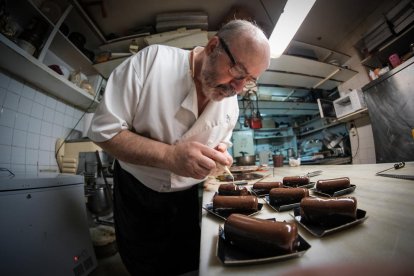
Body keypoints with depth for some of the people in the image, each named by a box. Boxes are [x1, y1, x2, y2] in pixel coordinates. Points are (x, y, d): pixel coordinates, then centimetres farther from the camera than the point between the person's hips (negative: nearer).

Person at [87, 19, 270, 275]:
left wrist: (220, 151, -16)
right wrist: (169, 154, -36)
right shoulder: (153, 60, -23)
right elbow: (103, 130, -22)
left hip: (187, 197, 3)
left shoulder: (231, 103, -7)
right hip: (137, 192, -2)